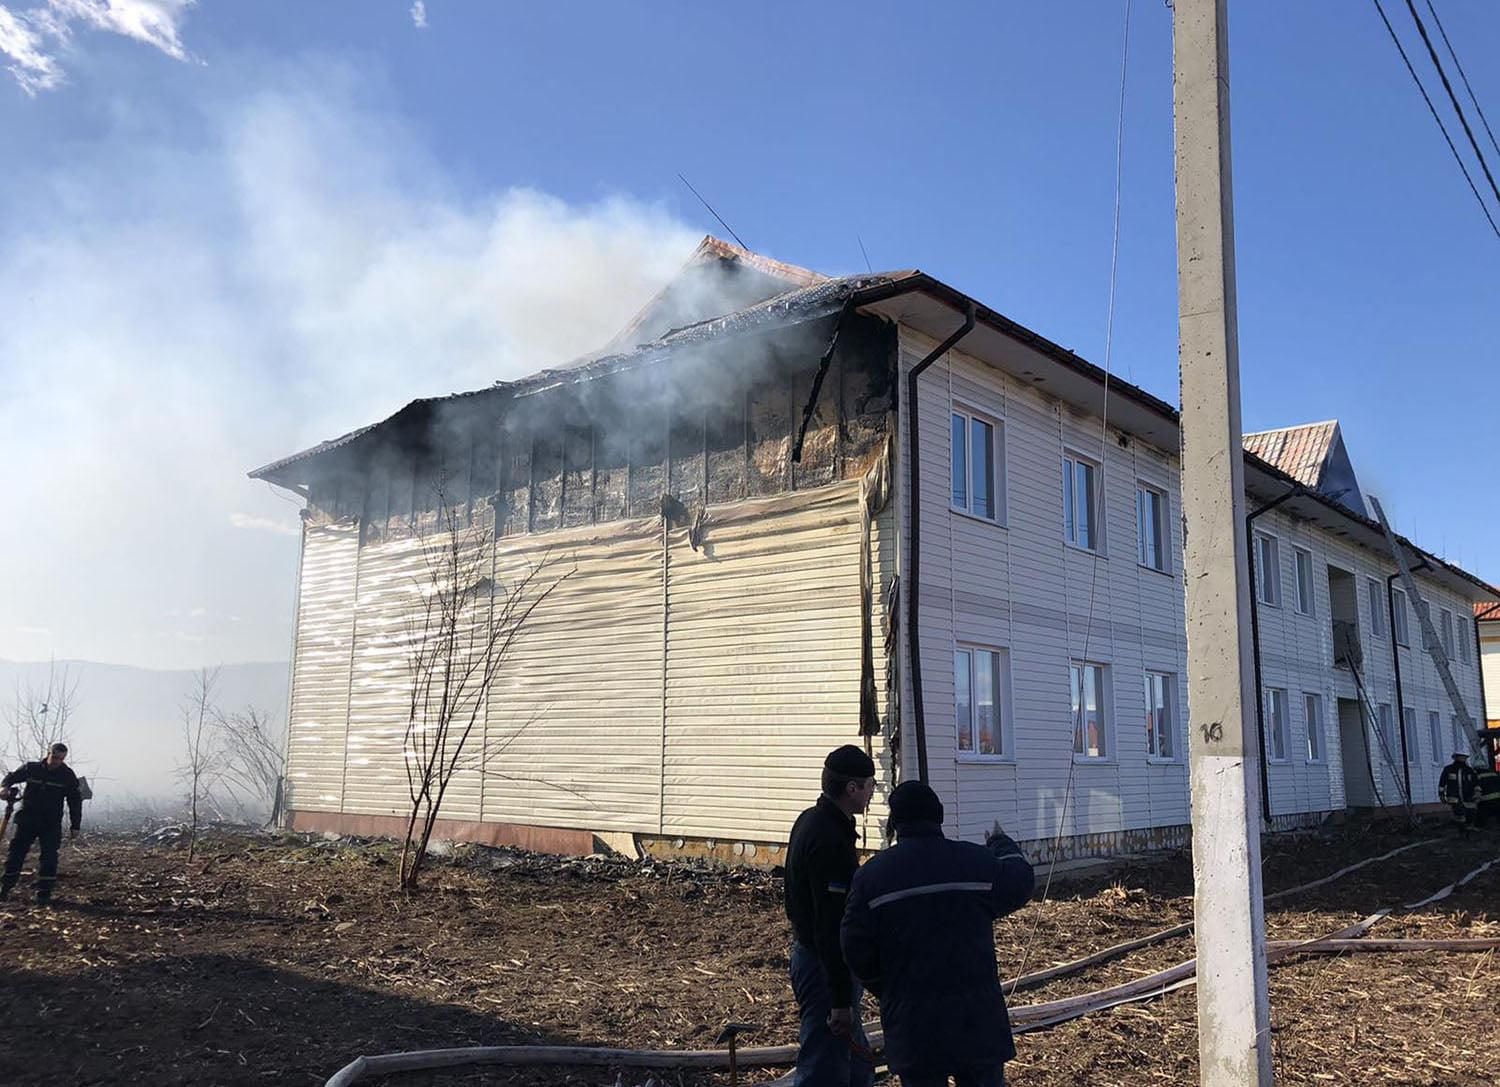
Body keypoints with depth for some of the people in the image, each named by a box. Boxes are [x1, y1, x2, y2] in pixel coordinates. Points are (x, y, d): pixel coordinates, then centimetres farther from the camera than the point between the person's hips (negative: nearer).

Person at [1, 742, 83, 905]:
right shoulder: (31, 768, -1)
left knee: (49, 856, -8)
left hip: (51, 824, -2)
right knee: (16, 852, 5)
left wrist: (75, 826, -2)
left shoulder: (68, 776, -3)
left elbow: (75, 801, 1)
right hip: (27, 819, 2)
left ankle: (44, 893, -1)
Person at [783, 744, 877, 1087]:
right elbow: (831, 929, -26)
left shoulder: (810, 821, 8)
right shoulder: (831, 843, -25)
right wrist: (841, 1001, -24)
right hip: (825, 966, -10)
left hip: (808, 953, 10)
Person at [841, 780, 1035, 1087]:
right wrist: (1002, 844, 31)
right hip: (977, 1017, 0)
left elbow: (857, 950, -3)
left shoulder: (871, 875, -6)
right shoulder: (976, 861, -5)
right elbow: (1023, 883, 13)